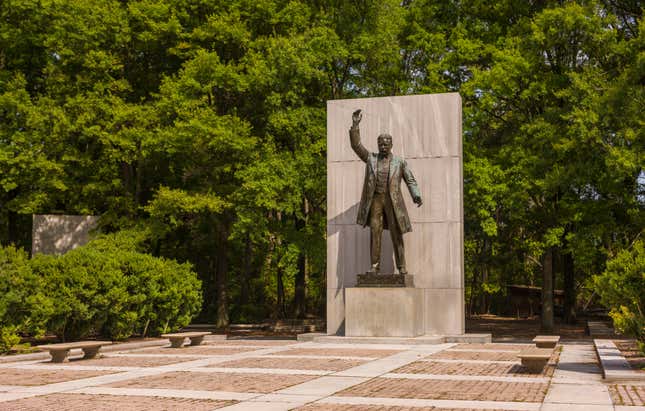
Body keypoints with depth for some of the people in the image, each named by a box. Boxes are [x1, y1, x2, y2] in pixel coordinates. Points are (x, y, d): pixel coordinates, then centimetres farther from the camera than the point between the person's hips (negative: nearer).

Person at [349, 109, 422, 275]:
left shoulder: (400, 162, 5)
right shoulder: (371, 158, 9)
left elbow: (411, 181, 3)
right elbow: (356, 145, 0)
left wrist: (417, 197, -14)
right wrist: (355, 125, -11)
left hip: (393, 201, -1)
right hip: (375, 200, 1)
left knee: (396, 234, -2)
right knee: (375, 232, -5)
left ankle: (401, 266, 2)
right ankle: (375, 265, -2)